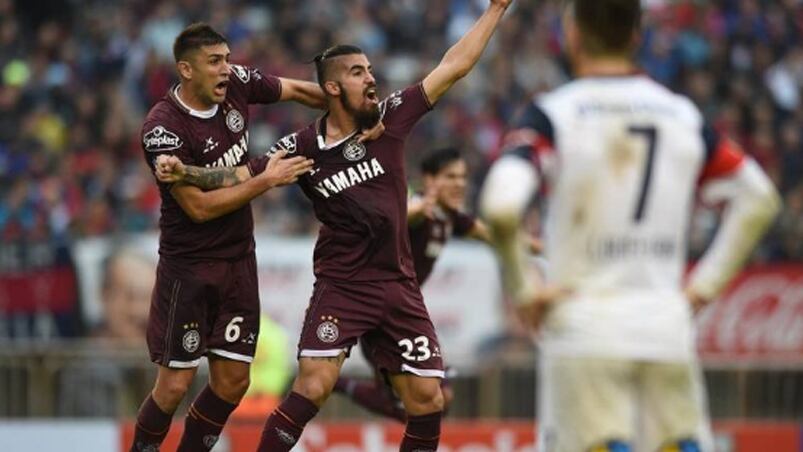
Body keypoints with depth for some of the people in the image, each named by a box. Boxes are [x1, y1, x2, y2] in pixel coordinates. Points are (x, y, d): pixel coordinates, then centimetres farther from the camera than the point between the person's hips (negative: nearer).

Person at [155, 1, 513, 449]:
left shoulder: (390, 118, 0)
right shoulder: (303, 146, -5)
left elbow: (454, 67, 3)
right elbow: (239, 178, 1)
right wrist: (186, 172, -15)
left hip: (399, 286, 3)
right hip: (341, 288, -3)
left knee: (428, 400, 1)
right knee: (313, 386, -20)